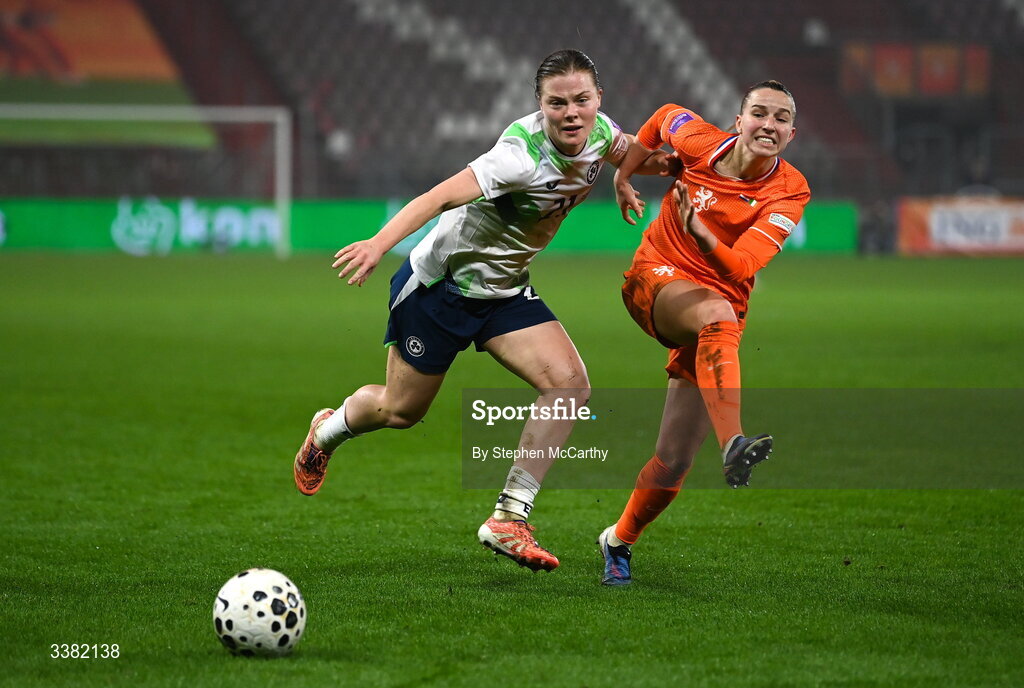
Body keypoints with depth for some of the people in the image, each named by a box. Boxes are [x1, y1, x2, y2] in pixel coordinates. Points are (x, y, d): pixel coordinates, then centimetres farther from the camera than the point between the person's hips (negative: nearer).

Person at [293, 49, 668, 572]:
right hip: (440, 280, -6)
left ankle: (508, 519, -10)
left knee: (569, 382, -16)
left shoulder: (601, 133, -9)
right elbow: (443, 196, -44)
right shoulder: (523, 156, -33)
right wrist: (379, 243, -57)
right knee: (401, 410, 10)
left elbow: (630, 156, 18)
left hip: (504, 292, 6)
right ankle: (328, 431, 46)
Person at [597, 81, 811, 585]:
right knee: (717, 314, -39)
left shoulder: (790, 193, -11)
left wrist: (702, 233, -42)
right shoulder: (700, 143, -7)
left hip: (720, 306, 1)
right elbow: (665, 116, 18)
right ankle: (733, 445, -57)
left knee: (674, 460, -3)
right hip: (657, 279, -1)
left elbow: (739, 267, -24)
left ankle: (619, 541, 22)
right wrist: (622, 177, 18)